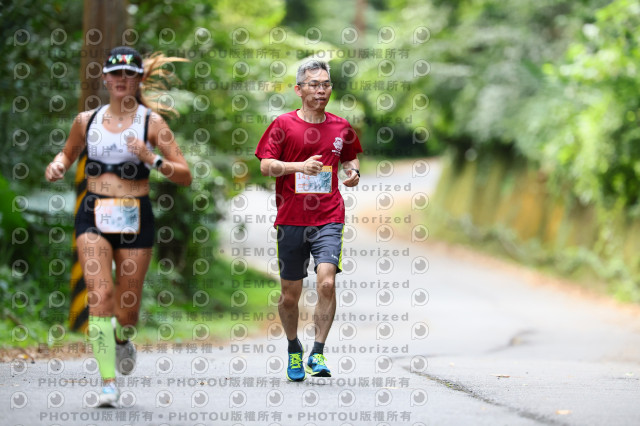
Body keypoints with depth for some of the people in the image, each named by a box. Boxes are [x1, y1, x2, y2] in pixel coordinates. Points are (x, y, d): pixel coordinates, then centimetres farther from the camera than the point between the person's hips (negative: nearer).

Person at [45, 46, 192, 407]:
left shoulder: (151, 122, -1)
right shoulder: (87, 121, 7)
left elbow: (186, 176, -4)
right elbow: (68, 153, 27)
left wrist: (153, 159, -20)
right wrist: (57, 166, 4)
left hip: (135, 217, -1)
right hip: (94, 215, 1)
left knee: (126, 308, 3)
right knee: (100, 293, -18)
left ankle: (122, 338, 42)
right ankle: (109, 383, -16)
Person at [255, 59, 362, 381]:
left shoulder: (341, 128, 8)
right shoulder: (283, 125, 0)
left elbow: (350, 159, 26)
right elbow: (265, 166, -5)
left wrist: (353, 173, 4)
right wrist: (301, 165, -19)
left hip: (329, 218, 1)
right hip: (291, 219, -1)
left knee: (326, 282, -20)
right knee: (289, 294, 6)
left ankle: (318, 353, -11)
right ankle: (294, 349, 31)